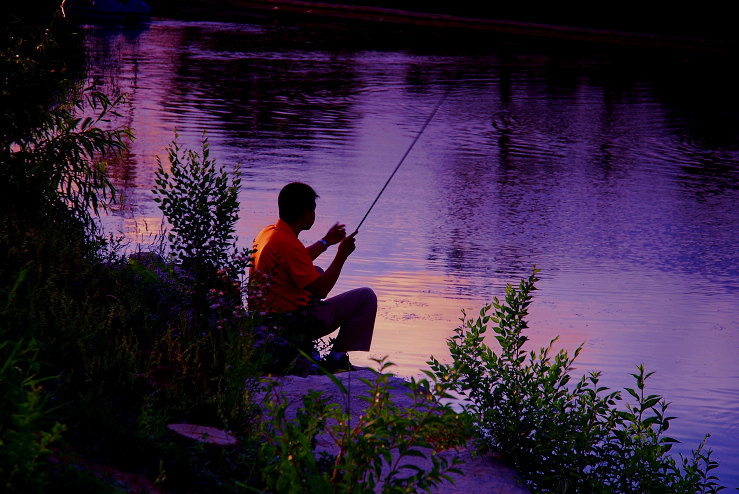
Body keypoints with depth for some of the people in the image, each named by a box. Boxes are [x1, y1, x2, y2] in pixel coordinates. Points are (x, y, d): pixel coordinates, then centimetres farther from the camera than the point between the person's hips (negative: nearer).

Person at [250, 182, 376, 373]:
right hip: (298, 324, -10)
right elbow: (320, 290, -18)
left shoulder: (267, 233, 6)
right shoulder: (289, 245, -23)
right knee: (366, 297, -2)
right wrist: (342, 254, -9)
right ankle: (336, 357, 1)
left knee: (317, 271, 35)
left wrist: (326, 241, 34)